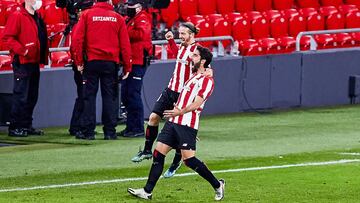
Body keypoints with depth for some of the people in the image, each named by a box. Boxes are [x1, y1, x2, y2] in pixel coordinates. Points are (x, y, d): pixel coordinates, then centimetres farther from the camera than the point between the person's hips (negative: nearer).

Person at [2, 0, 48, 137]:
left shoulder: (37, 18, 17)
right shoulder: (17, 17, -10)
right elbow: (7, 37, -16)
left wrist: (43, 58, 13)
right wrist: (22, 50, -21)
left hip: (34, 63, 9)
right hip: (22, 63, -9)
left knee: (32, 96, 11)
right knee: (21, 96, -8)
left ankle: (26, 126, 17)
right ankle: (14, 127, -4)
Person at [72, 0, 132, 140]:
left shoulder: (87, 15, 1)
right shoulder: (117, 18, 3)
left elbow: (77, 39, -5)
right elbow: (125, 44, 3)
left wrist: (79, 61, 2)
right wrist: (127, 67, 8)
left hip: (92, 61, 0)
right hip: (111, 62, 1)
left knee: (89, 96, 5)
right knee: (110, 96, 6)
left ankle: (88, 132, 3)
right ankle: (110, 132, 5)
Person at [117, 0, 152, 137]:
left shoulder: (142, 19, -9)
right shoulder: (128, 19, 20)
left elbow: (141, 33, -27)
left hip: (138, 62, -10)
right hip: (129, 62, 10)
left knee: (133, 94, -10)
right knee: (125, 94, 14)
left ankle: (138, 129, -7)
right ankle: (130, 127, 21)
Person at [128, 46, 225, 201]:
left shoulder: (207, 80, -7)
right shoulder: (193, 77, 21)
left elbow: (197, 103, -20)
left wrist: (181, 111, -33)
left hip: (187, 124, -9)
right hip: (173, 122, 9)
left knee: (189, 159, -10)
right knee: (158, 153, 2)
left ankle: (217, 185, 5)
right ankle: (147, 191, 4)